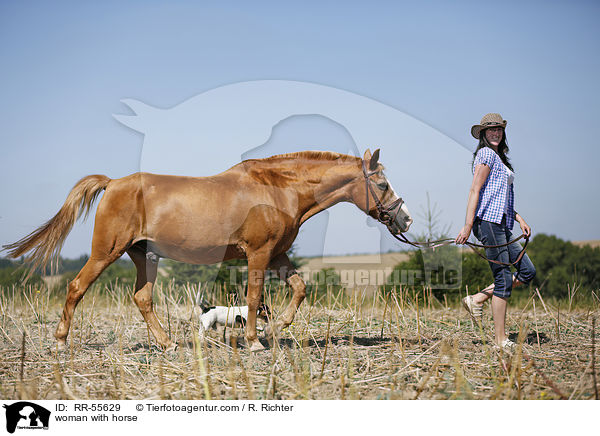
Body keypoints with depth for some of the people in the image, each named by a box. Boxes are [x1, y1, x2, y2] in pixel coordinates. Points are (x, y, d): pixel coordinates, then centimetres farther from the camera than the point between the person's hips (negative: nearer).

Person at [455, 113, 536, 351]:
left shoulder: (499, 158, 24)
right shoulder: (487, 154, -5)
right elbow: (475, 190, -14)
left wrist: (519, 219, 17)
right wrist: (468, 225, -20)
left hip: (502, 225, 10)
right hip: (489, 221, -10)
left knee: (527, 271, 8)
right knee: (503, 279, -8)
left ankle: (477, 299, 9)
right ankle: (501, 340, -3)